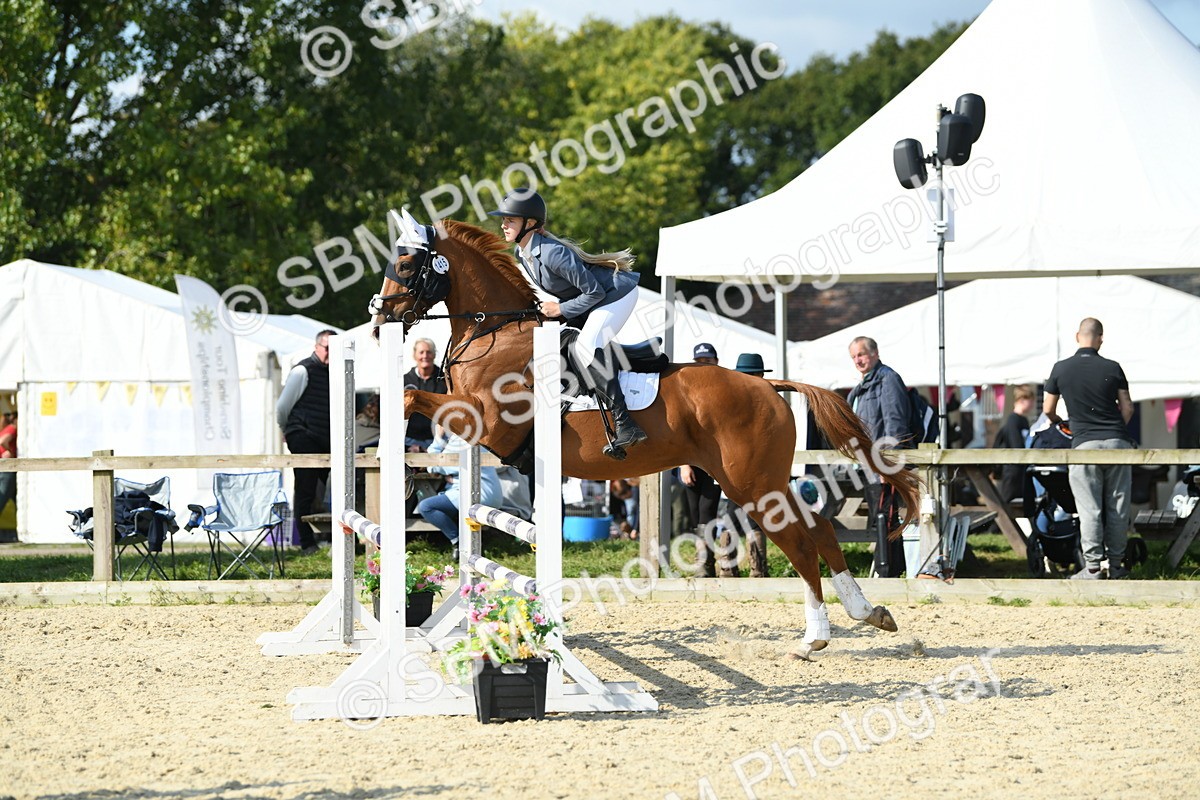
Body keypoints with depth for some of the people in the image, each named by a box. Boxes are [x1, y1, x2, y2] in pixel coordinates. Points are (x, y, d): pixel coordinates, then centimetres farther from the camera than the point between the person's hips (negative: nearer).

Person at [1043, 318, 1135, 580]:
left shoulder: (1061, 369, 2)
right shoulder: (1112, 368, 2)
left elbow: (1048, 410, 11)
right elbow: (1127, 408, 8)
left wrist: (1059, 422, 34)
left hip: (1084, 443, -1)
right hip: (1117, 442, 1)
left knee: (1089, 509, 0)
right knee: (1117, 507, 8)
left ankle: (1092, 567, -3)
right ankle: (1116, 564, 11)